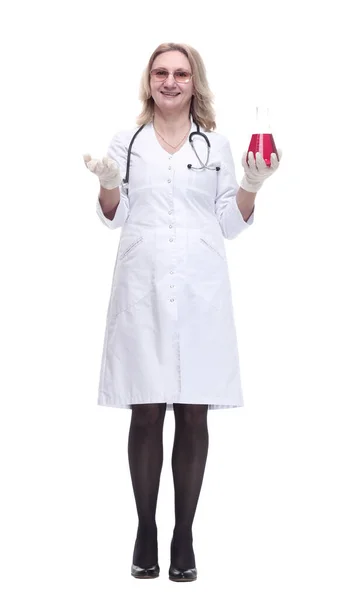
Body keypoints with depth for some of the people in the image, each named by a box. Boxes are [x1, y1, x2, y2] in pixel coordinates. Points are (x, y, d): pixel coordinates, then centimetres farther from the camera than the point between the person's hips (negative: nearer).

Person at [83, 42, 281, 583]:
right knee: (145, 415, 2)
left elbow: (232, 224, 12)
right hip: (142, 289, 0)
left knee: (193, 415, 2)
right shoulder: (127, 142, 11)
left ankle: (184, 536, 11)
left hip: (200, 290, 0)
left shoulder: (216, 144, 11)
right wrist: (108, 183, -6)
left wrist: (251, 187, -5)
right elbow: (115, 217, 13)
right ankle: (145, 532, 13)